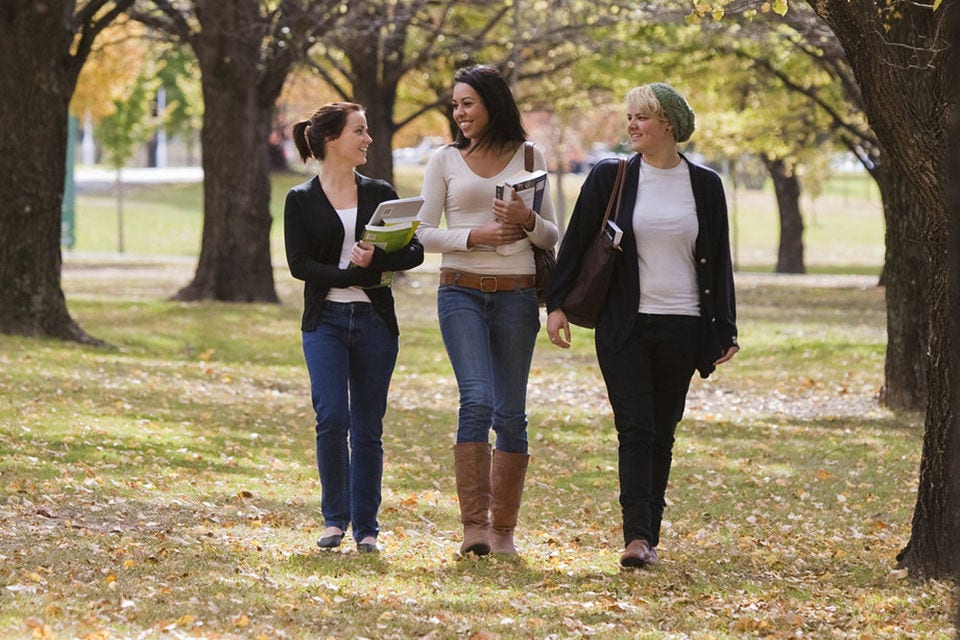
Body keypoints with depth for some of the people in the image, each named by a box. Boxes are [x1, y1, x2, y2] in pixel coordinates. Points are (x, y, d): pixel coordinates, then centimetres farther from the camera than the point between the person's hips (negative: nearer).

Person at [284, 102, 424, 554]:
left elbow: (414, 251, 2)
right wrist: (356, 274, -16)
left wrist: (375, 259, -17)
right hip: (325, 320, -2)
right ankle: (334, 518, 2)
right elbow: (299, 263, -6)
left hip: (374, 321, 2)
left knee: (368, 427, 2)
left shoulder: (380, 194, 10)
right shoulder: (301, 200, 4)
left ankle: (366, 527, 9)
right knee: (332, 418, -14)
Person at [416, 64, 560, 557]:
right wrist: (473, 235, -11)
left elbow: (551, 236, 11)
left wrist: (528, 221, -10)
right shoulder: (445, 160, 7)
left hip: (516, 295, 1)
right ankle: (473, 524, -16)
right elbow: (423, 232, 4)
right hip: (461, 293, -1)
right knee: (477, 399, -18)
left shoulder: (528, 157, 8)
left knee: (510, 413, 3)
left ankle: (503, 529, 11)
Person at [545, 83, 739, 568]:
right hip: (624, 327, -1)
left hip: (681, 328, 2)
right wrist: (556, 304, -1)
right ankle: (636, 537, -17)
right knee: (635, 431, -11)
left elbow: (719, 260, 10)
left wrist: (725, 328, 7)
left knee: (661, 435, 6)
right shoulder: (609, 178, 2)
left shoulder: (705, 185, 6)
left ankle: (649, 536, 12)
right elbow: (575, 243, 5)